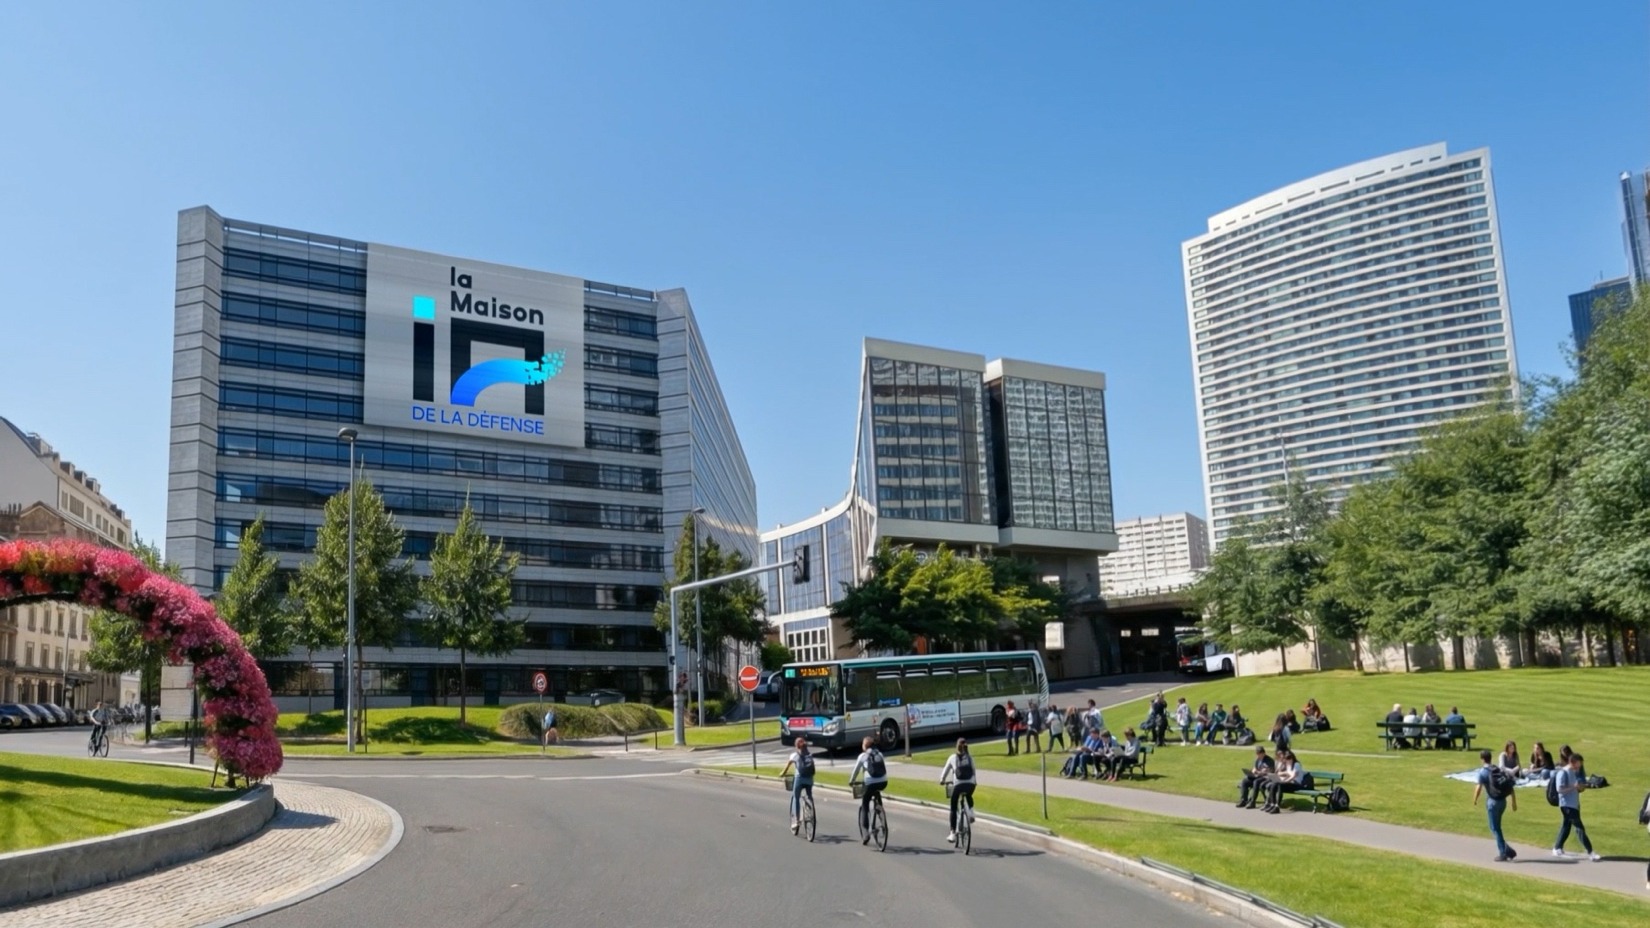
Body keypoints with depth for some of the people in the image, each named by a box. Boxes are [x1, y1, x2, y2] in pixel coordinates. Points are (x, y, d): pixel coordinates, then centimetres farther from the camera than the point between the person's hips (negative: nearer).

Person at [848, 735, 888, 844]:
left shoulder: (863, 756, 7)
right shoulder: (880, 754, 17)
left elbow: (856, 771, 13)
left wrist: (851, 781, 30)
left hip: (871, 783, -4)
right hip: (883, 783, 4)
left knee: (864, 807, 9)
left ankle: (865, 833, -1)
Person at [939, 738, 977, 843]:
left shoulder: (952, 758, 6)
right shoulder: (970, 758, 10)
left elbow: (946, 771, 13)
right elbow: (973, 772, 14)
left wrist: (942, 780, 30)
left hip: (958, 785, -2)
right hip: (970, 785, 2)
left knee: (953, 809, 10)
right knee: (969, 796, 38)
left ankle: (953, 833, 5)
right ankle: (970, 811, 13)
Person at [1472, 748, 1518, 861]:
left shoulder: (1483, 772, -8)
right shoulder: (1499, 770, 10)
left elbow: (1479, 787, -16)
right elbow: (1511, 787, 9)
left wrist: (1475, 800, -1)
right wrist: (1514, 802, 14)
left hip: (1493, 802, -6)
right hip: (1503, 801, 6)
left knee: (1495, 828, 3)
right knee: (1496, 827, 20)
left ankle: (1503, 853, 3)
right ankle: (1507, 850, 18)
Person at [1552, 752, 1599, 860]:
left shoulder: (1575, 772, 12)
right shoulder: (1563, 773, -15)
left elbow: (1578, 786, 21)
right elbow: (1560, 789, -21)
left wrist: (1581, 787, -2)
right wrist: (1574, 787, -26)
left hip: (1574, 804, 9)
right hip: (1567, 804, -9)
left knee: (1567, 826, 14)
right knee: (1579, 827, -9)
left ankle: (1557, 849, 24)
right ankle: (1590, 852, -9)